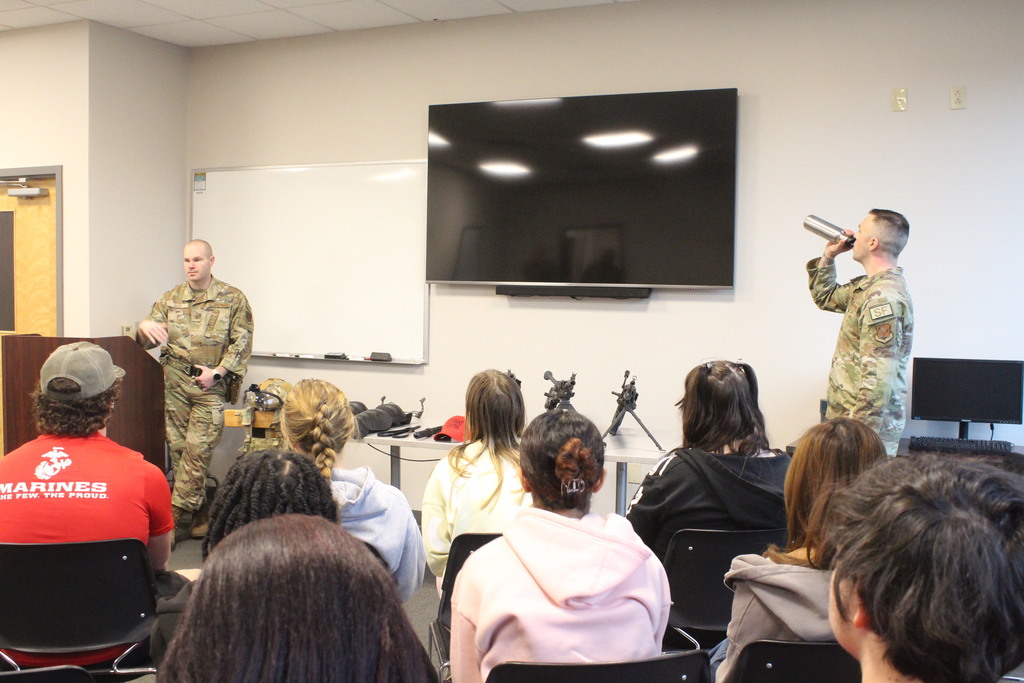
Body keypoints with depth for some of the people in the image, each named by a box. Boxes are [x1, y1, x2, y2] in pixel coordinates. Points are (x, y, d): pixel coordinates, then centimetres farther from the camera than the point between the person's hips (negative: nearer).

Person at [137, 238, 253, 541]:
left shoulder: (233, 298, 3)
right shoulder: (170, 298, 12)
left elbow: (242, 342, -1)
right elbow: (147, 339, 9)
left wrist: (217, 372, -12)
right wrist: (145, 327, -16)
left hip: (210, 384, -3)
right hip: (174, 382, 3)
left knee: (197, 451, -8)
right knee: (178, 448, 3)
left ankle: (177, 518, -1)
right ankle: (201, 517, 13)